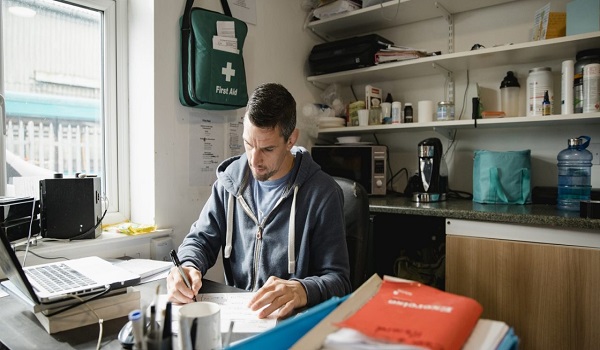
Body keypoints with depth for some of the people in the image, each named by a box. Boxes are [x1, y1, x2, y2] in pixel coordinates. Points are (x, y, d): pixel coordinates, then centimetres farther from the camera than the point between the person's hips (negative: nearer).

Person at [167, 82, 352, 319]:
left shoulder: (322, 193, -13)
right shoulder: (230, 179, 1)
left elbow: (338, 279, -12)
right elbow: (201, 239, 9)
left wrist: (303, 290, -34)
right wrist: (189, 266, -14)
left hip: (292, 318, -2)